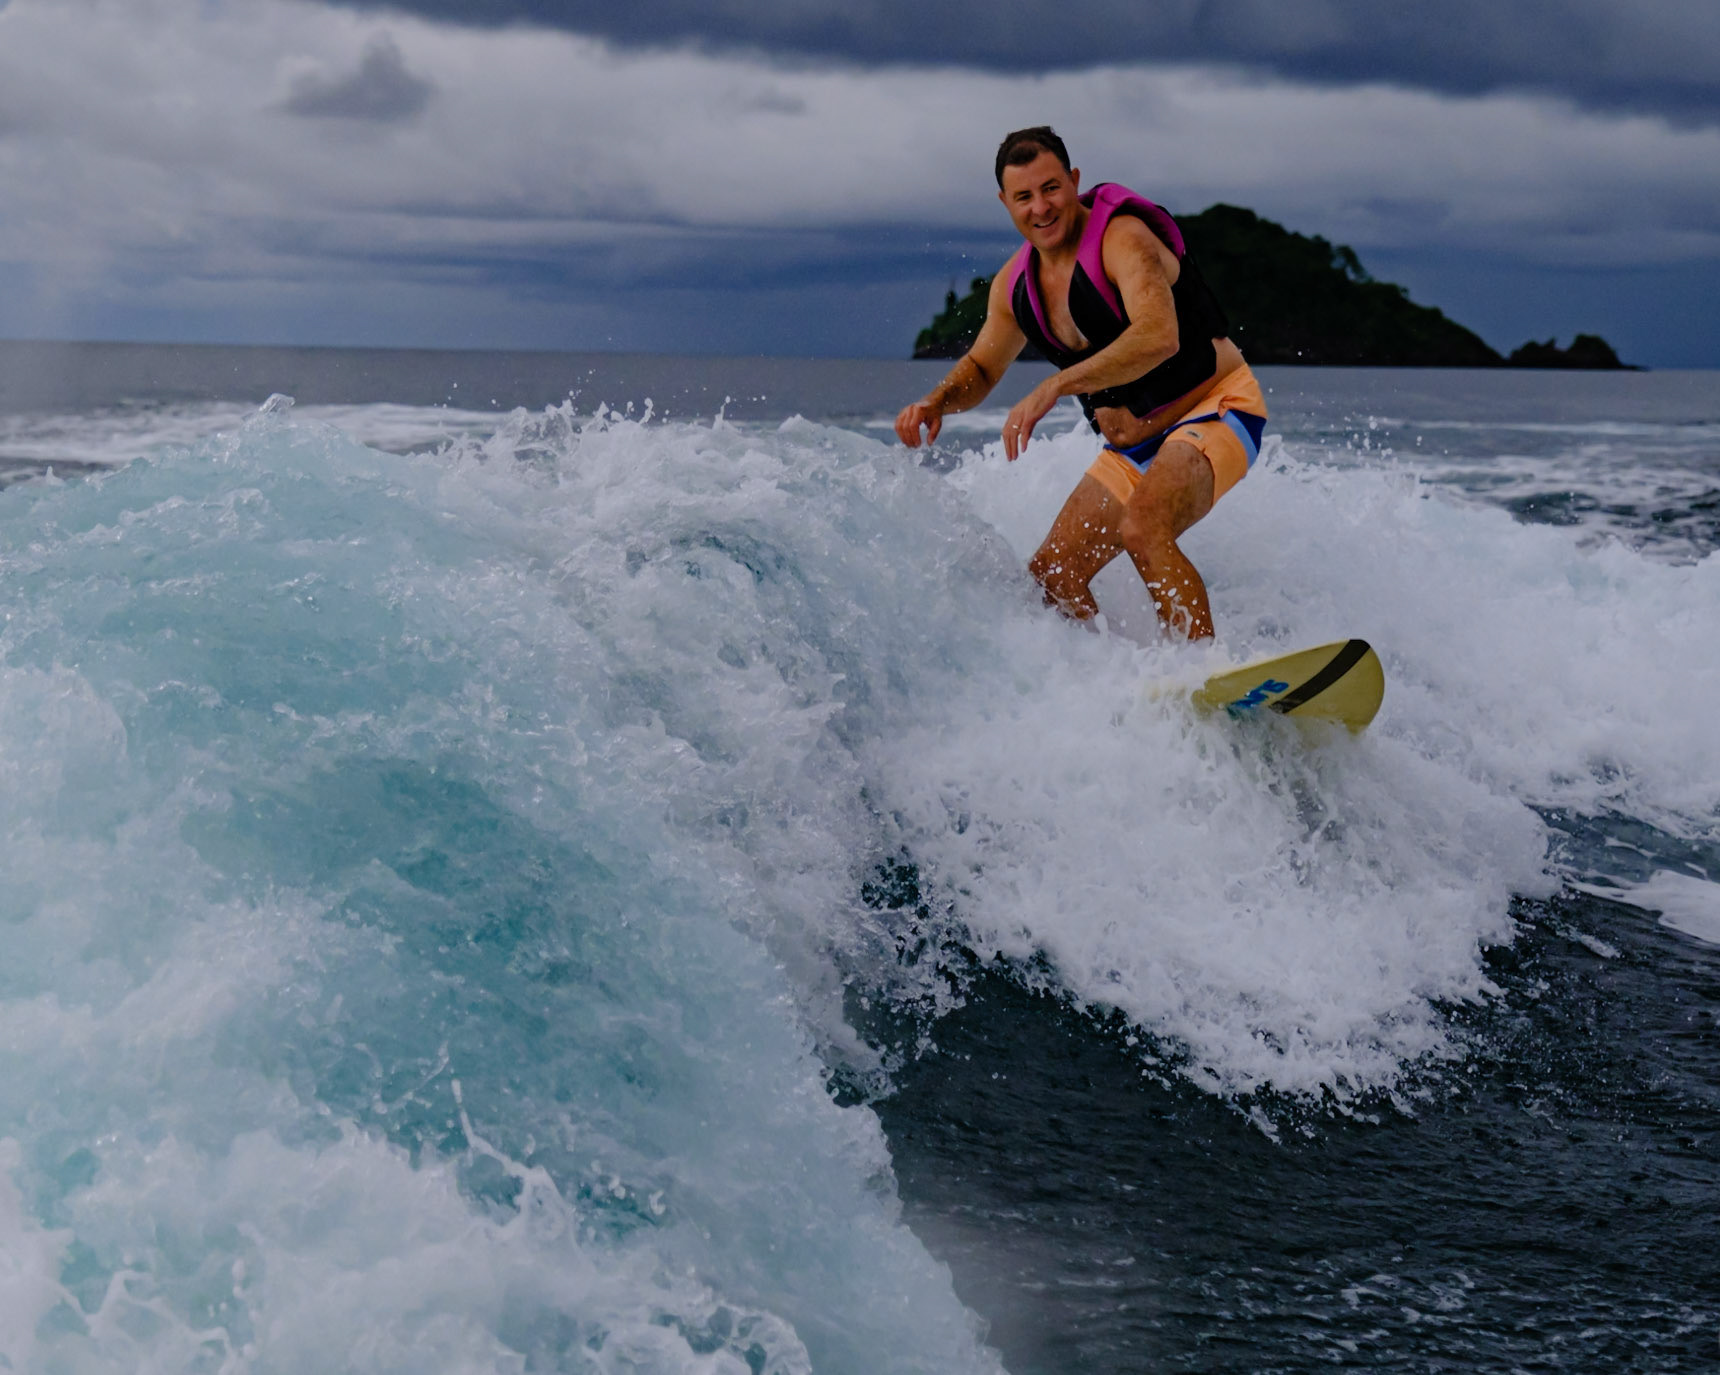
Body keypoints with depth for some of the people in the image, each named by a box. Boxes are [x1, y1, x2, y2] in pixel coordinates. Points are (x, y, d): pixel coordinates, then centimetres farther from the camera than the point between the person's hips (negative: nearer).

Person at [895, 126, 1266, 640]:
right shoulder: (1015, 283, 3)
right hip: (1136, 438, 8)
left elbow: (1158, 337, -37)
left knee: (1142, 529, -34)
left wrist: (1053, 387, -42)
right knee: (1052, 575, 0)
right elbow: (981, 367, 17)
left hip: (1215, 409, -8)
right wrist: (937, 401, -5)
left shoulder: (1122, 237, -21)